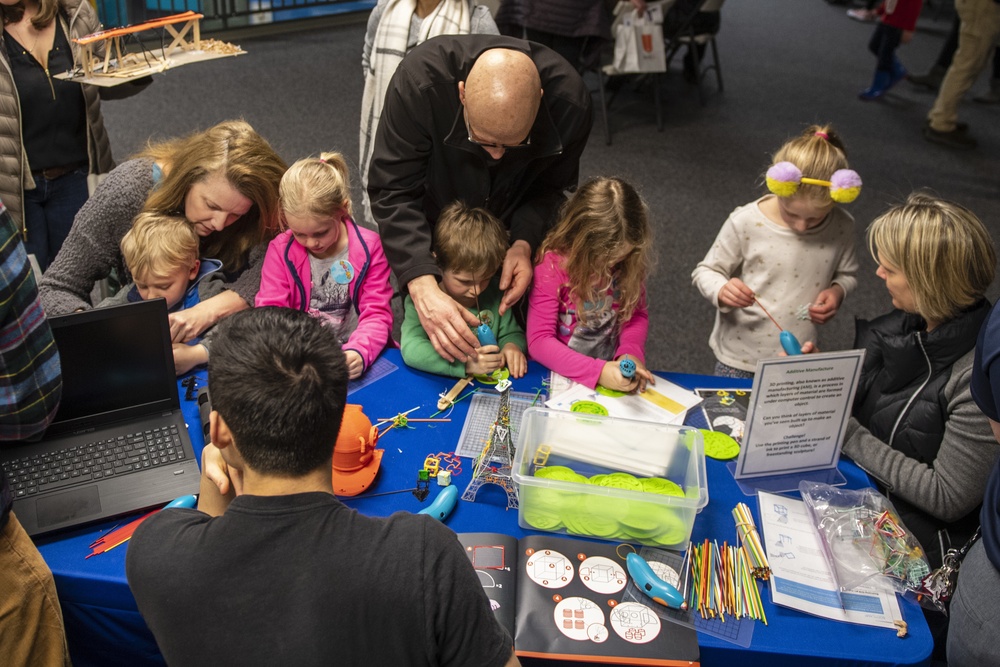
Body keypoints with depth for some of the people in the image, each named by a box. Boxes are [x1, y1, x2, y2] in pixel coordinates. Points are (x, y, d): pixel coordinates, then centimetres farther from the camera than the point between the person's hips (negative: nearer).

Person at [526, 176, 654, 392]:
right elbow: (538, 341, -19)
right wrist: (598, 372, -29)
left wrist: (631, 353, -15)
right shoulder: (553, 265, -17)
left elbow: (638, 314, 6)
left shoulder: (628, 262, -5)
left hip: (611, 370, 2)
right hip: (561, 375, -2)